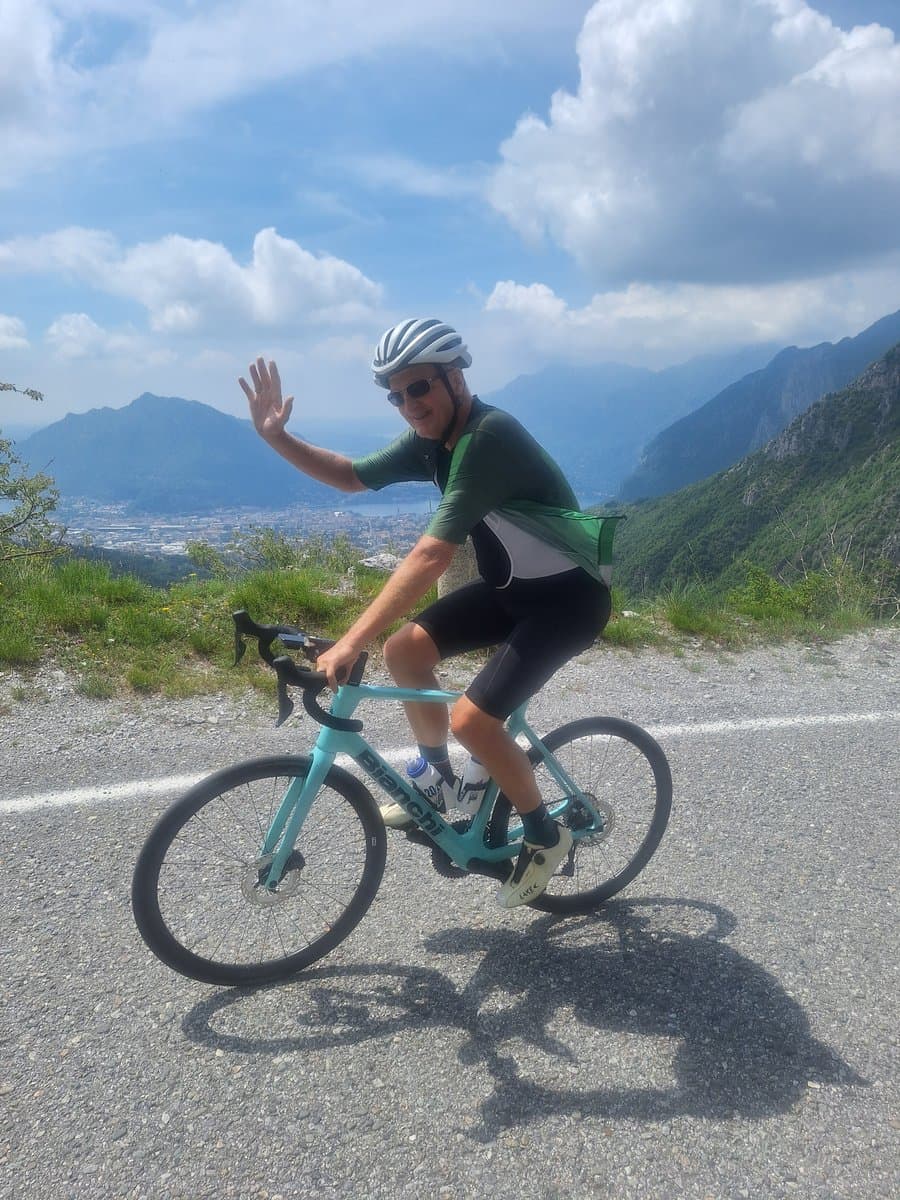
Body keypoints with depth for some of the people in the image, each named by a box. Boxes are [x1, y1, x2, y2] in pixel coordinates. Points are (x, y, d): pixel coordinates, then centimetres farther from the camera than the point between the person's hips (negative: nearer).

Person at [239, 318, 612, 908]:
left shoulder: (489, 436, -28)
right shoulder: (432, 438, -1)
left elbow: (431, 555, -35)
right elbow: (351, 475, 9)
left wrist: (351, 643, -37)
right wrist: (276, 436, -7)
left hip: (570, 596, -9)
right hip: (513, 585, 9)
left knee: (471, 720, -18)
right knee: (405, 649, 0)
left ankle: (546, 836, 7)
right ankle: (441, 780, 21)